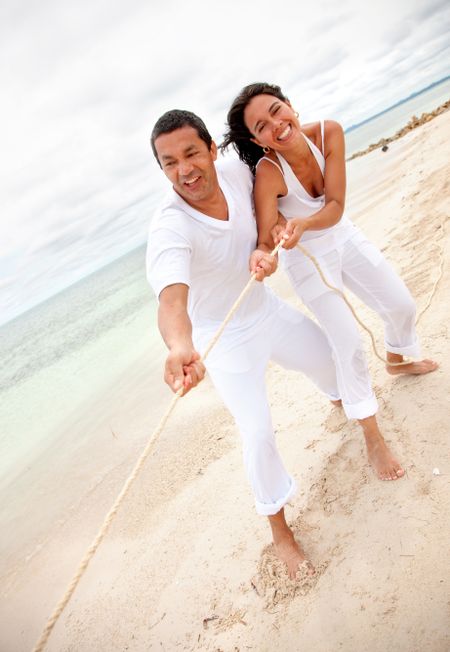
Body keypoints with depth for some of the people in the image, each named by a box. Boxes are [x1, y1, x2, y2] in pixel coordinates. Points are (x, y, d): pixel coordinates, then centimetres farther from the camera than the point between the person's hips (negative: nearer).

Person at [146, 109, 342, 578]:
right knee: (258, 434, -5)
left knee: (324, 357, 25)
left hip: (266, 308, 6)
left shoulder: (236, 171, -16)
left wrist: (264, 249, -21)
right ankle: (278, 528, 19)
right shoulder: (170, 227, -34)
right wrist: (180, 347, -74)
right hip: (225, 338, -6)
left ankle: (342, 400, 64)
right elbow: (171, 298, -51)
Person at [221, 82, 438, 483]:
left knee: (402, 306, 15)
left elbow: (335, 207, -26)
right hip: (305, 258, -5)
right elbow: (265, 241, -31)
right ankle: (372, 437, 12)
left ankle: (399, 359, 50)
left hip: (343, 237, 5)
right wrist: (266, 256, -54)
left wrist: (303, 223, -45)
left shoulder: (329, 133, -22)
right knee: (349, 343, -7)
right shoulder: (268, 172, -32)